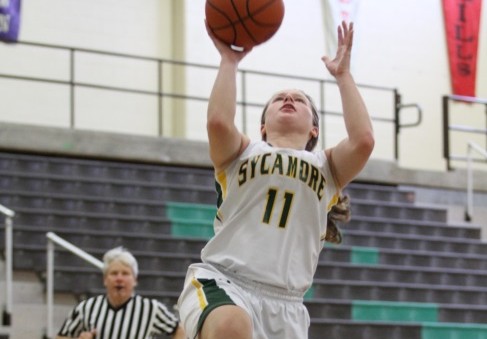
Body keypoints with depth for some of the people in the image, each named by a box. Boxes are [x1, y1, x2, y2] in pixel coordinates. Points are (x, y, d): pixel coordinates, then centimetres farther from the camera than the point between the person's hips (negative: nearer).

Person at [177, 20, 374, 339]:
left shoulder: (326, 167, 21)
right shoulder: (242, 153, 17)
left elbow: (363, 140, 0)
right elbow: (219, 121, -6)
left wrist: (343, 75, 8)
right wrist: (229, 60, 5)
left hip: (283, 303, 3)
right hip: (220, 281, -3)